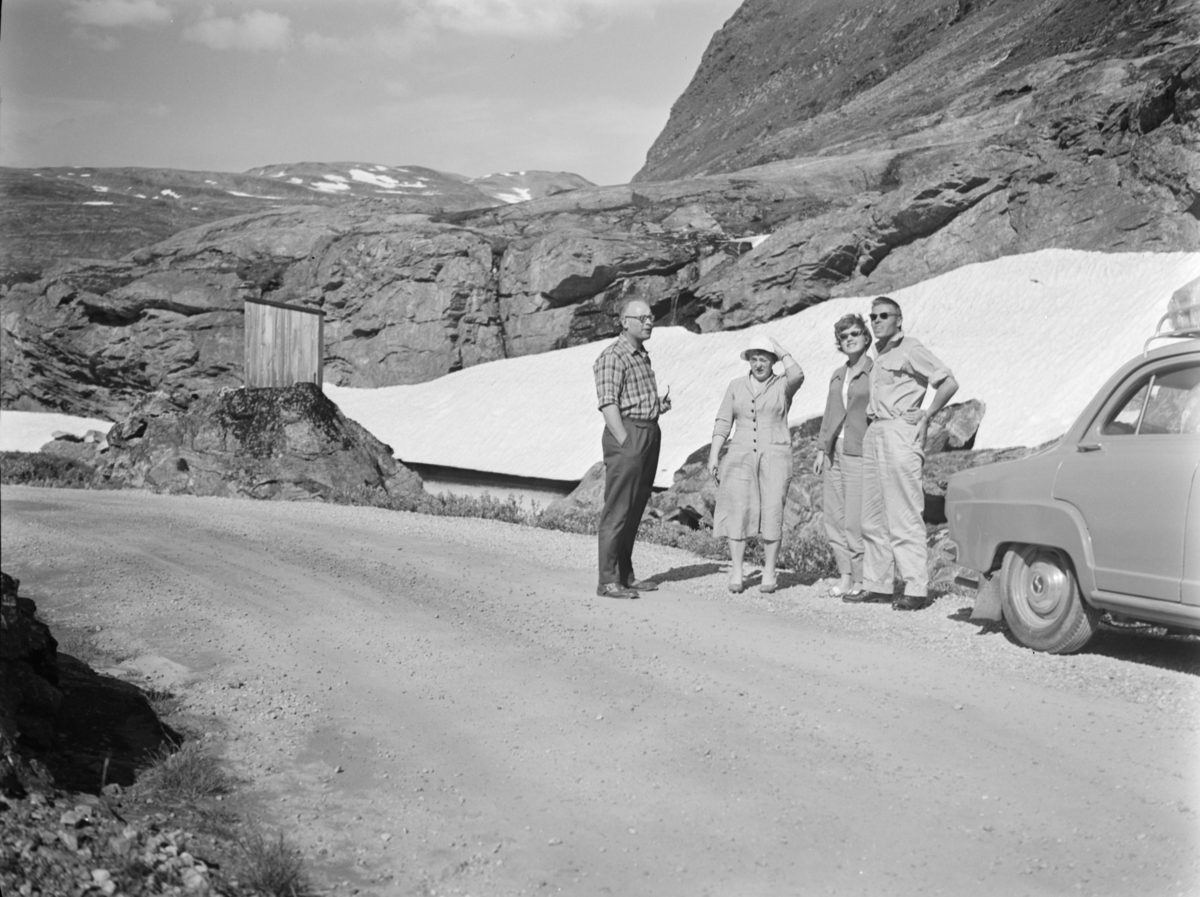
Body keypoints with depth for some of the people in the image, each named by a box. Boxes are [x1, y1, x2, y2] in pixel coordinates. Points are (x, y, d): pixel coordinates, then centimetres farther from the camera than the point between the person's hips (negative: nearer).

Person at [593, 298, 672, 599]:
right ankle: (608, 582, -5)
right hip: (626, 434, -9)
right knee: (617, 510, -8)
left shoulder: (642, 355, 19)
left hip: (650, 433, 9)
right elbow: (608, 404, -17)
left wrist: (660, 405, 9)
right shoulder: (612, 357, -11)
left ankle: (626, 575, 20)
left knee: (635, 510, 12)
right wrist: (625, 443, -21)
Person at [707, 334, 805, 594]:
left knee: (772, 513, -3)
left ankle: (769, 573, 6)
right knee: (737, 512, -6)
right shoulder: (736, 386, 11)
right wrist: (713, 456, 2)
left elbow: (797, 375, -20)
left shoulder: (783, 385, 4)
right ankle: (736, 572, -1)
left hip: (774, 457, -2)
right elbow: (723, 422, 9)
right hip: (741, 457, 2)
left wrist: (782, 351, -5)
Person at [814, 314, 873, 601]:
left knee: (856, 521, -8)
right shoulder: (837, 376, 17)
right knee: (834, 518, 6)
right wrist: (821, 450, 12)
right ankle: (845, 576, 14)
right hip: (833, 453, 7)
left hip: (860, 454, -7)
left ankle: (861, 579, 0)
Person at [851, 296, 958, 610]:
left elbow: (949, 383, -10)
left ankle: (916, 589, -9)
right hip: (873, 432, 9)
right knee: (873, 517, 7)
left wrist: (926, 415, -10)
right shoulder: (879, 355, 20)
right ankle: (877, 585, 12)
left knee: (904, 516, -10)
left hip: (900, 432, -9)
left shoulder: (910, 350, -5)